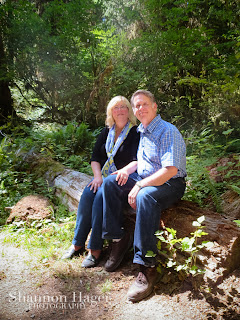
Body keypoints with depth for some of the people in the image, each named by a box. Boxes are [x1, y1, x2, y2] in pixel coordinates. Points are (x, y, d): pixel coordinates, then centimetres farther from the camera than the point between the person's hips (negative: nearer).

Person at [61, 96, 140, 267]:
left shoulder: (136, 133, -1)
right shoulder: (106, 132, 15)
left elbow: (138, 160, -13)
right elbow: (95, 158, 13)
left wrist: (126, 170, -34)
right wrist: (97, 175, -6)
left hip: (122, 178, -5)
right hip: (103, 176, 5)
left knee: (100, 196, -31)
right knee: (87, 194, -23)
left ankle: (95, 249, -25)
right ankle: (77, 244, -14)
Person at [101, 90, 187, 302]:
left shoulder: (168, 131, -15)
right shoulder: (141, 131, 12)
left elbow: (170, 170, -25)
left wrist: (140, 186, -24)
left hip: (170, 184, -8)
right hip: (144, 180, 8)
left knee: (145, 196, -38)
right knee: (110, 182, -9)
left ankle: (148, 267, -30)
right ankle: (119, 239, -3)